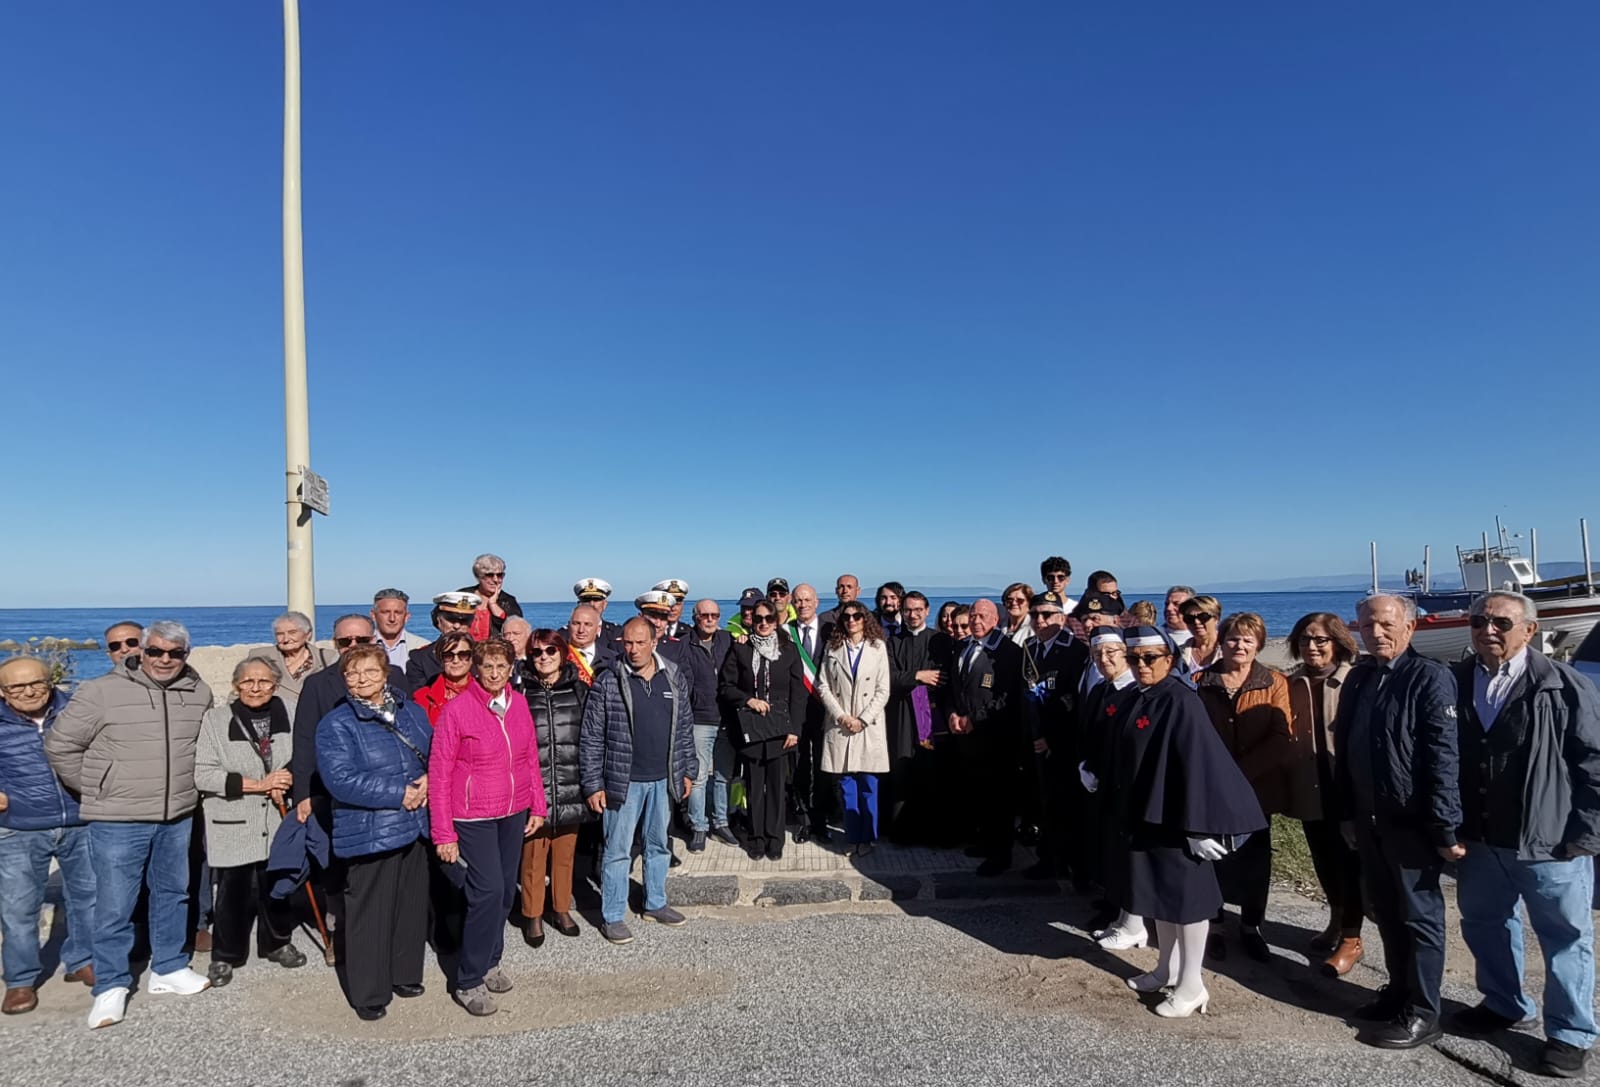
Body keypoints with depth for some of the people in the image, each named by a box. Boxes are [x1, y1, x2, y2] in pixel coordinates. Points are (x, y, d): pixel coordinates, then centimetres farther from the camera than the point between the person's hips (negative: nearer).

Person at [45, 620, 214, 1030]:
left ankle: (169, 968, 32)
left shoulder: (199, 694, 0)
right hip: (117, 819, -4)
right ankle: (111, 985, 19)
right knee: (114, 905, 2)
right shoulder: (102, 692, -13)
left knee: (173, 893, 16)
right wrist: (95, 790, -2)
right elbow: (60, 744, -6)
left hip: (178, 817, 4)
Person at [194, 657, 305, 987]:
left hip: (279, 820, 2)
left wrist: (288, 781, -9)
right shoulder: (216, 719, -5)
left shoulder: (291, 713, 1)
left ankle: (277, 943, 32)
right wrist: (257, 784, -16)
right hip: (233, 824, -2)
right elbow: (203, 775, -10)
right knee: (233, 889, 2)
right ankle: (224, 956, 22)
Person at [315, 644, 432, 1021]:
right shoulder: (336, 725, -9)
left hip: (415, 827, 6)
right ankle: (368, 994, 19)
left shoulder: (411, 711, 8)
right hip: (368, 833, -5)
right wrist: (399, 794, -20)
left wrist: (428, 782, -7)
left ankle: (405, 975, 35)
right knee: (369, 913, 3)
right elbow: (341, 779, -18)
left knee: (412, 906, 16)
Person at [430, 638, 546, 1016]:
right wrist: (443, 833, -11)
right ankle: (469, 981, 7)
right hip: (474, 817, -5)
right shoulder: (456, 709, -13)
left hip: (514, 813, 5)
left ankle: (489, 962, 33)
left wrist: (537, 806, 10)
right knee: (488, 891, -10)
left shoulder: (519, 703, 2)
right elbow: (439, 773, -10)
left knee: (506, 890, 13)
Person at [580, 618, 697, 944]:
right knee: (617, 850, 4)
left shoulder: (673, 679, 1)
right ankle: (612, 917, 18)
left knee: (659, 845, 18)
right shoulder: (607, 682, -10)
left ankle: (655, 904, 34)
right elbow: (591, 737, -8)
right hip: (623, 781, -4)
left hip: (663, 780, 4)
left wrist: (688, 771, 9)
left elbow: (685, 728, 10)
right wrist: (593, 785, -10)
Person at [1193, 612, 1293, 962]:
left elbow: (1281, 739, -8)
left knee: (1255, 860, 10)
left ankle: (1251, 927, 28)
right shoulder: (1200, 682, 2)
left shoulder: (1274, 683, 0)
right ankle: (1214, 925, 24)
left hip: (1256, 788, 0)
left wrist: (1241, 771, -17)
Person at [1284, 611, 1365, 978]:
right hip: (1310, 787, 6)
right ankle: (1336, 922, 38)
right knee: (1325, 861, 19)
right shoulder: (1293, 684, 4)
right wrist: (1288, 783, 6)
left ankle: (1351, 938, 19)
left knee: (1349, 862, 6)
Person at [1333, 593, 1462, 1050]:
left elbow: (1443, 758, -16)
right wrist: (1347, 812, 12)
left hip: (1412, 821, -6)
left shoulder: (1430, 678, -13)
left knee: (1420, 915, 5)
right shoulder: (1358, 678, 8)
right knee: (1385, 910, 17)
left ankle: (1422, 1013, 17)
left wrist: (1445, 827, -18)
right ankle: (1399, 990, 32)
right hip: (1369, 819, 6)